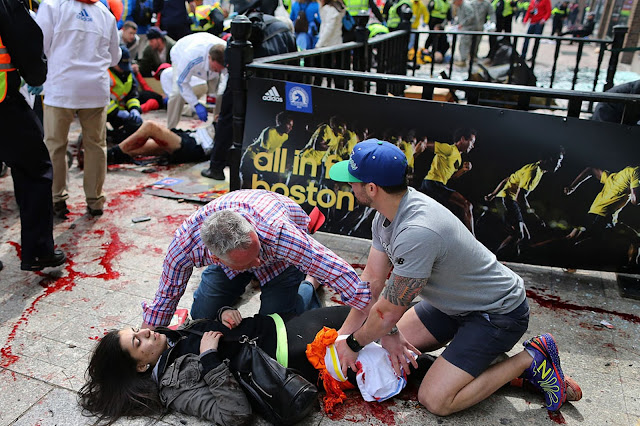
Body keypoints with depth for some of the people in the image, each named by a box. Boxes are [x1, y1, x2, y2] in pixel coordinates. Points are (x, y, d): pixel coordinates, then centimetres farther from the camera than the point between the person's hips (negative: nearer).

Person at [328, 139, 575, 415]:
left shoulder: (417, 232, -37)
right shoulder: (387, 214, -7)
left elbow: (389, 312, -25)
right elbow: (372, 280, 0)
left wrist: (353, 345, -8)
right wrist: (343, 335, -4)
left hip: (500, 312, -9)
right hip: (455, 303, 9)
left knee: (435, 400, -13)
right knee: (392, 342, 11)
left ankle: (529, 360, 1)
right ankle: (484, 353, 16)